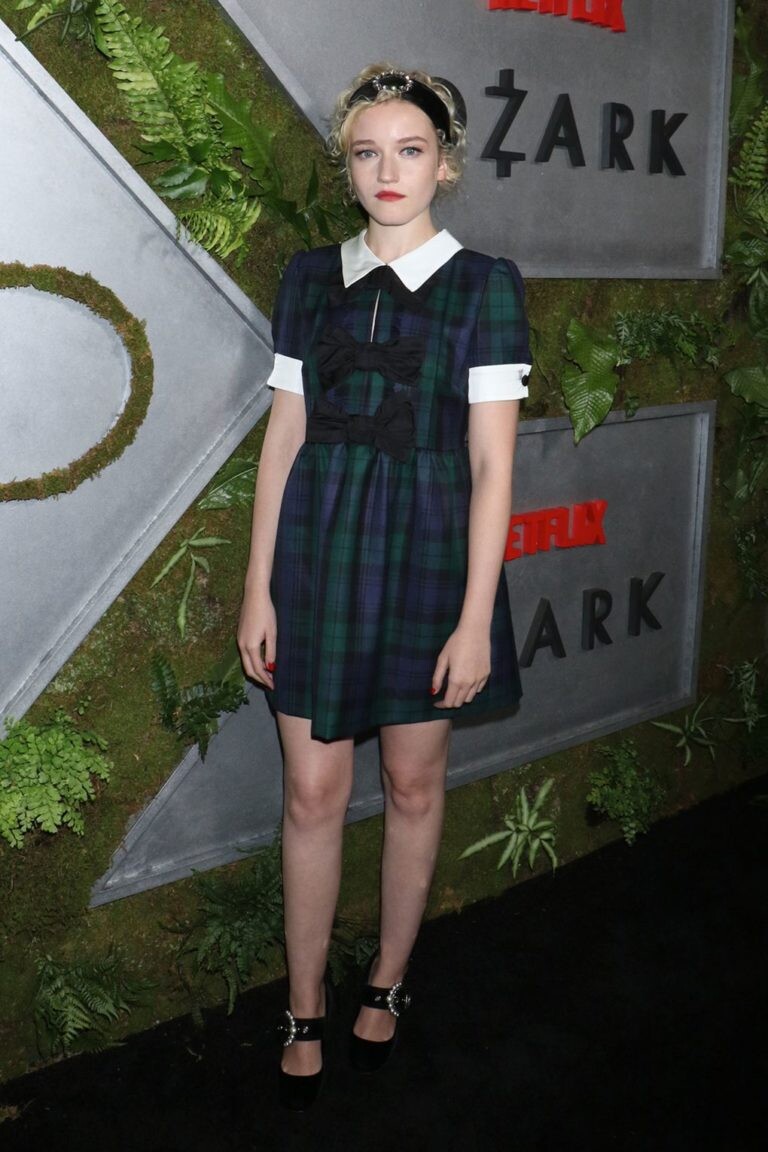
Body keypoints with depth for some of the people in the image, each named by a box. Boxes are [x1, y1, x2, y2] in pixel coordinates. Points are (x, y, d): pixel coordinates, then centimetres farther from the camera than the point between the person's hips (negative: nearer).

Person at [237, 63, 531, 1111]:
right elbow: (285, 435, 5)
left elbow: (491, 462, -6)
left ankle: (388, 983, 32)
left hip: (427, 552, -2)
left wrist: (476, 619, -11)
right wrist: (259, 587, 1)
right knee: (313, 791, 5)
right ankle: (306, 1011, 21)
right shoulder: (312, 276, 6)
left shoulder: (484, 285, -3)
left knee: (413, 782, 10)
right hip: (318, 549, 2)